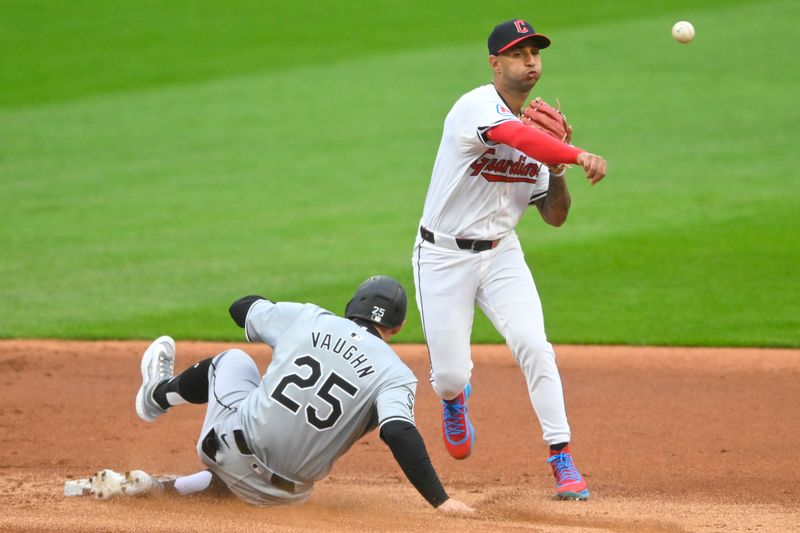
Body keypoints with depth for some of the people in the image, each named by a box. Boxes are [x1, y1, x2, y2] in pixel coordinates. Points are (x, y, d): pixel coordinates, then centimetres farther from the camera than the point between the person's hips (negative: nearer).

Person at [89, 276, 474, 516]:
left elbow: (241, 308, 17)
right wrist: (440, 501, -25)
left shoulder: (307, 318, 0)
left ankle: (159, 394, 54)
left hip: (231, 449, 1)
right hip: (287, 492, -1)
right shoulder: (395, 373, -7)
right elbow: (399, 434, -25)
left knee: (234, 361, 31)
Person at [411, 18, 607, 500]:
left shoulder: (536, 127, 4)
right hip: (444, 257, -5)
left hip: (501, 254, 5)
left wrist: (558, 169, -12)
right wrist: (577, 155, -54)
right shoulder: (478, 106, -17)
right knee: (449, 375, -4)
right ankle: (455, 396, 36)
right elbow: (517, 137, -42)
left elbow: (555, 217, 6)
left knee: (534, 345, -17)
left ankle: (562, 459, -12)